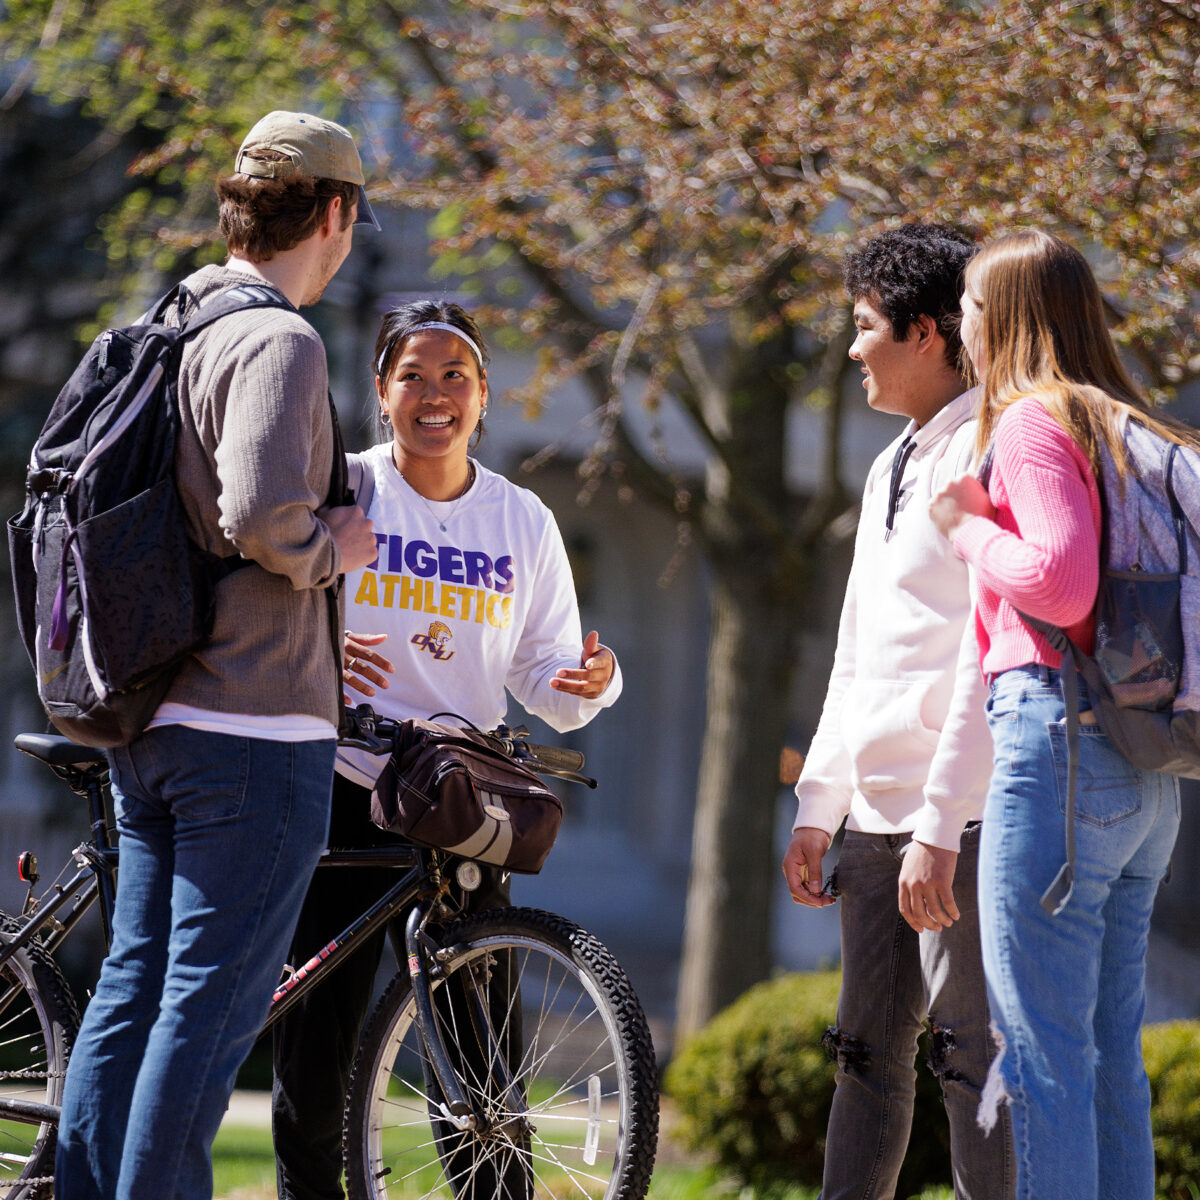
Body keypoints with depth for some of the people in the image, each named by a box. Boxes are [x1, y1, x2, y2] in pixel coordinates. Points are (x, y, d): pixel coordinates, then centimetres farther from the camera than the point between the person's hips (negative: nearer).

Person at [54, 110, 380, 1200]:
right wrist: (331, 550, -8)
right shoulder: (277, 343, -14)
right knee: (213, 998, -7)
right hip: (255, 724, -9)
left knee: (133, 987, 11)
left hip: (151, 723, 9)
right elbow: (258, 513, -28)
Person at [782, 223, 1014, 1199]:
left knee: (973, 1052, -8)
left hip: (963, 821, -9)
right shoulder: (894, 467, 19)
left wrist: (939, 829, -22)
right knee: (871, 1053, 10)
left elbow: (990, 661, -17)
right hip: (877, 817, 9)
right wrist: (817, 808, 20)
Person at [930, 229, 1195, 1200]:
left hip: (1059, 741, -9)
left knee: (1043, 1050, -7)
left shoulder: (1033, 422, -7)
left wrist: (968, 527, -4)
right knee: (1111, 1054, 12)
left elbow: (1060, 581, -20)